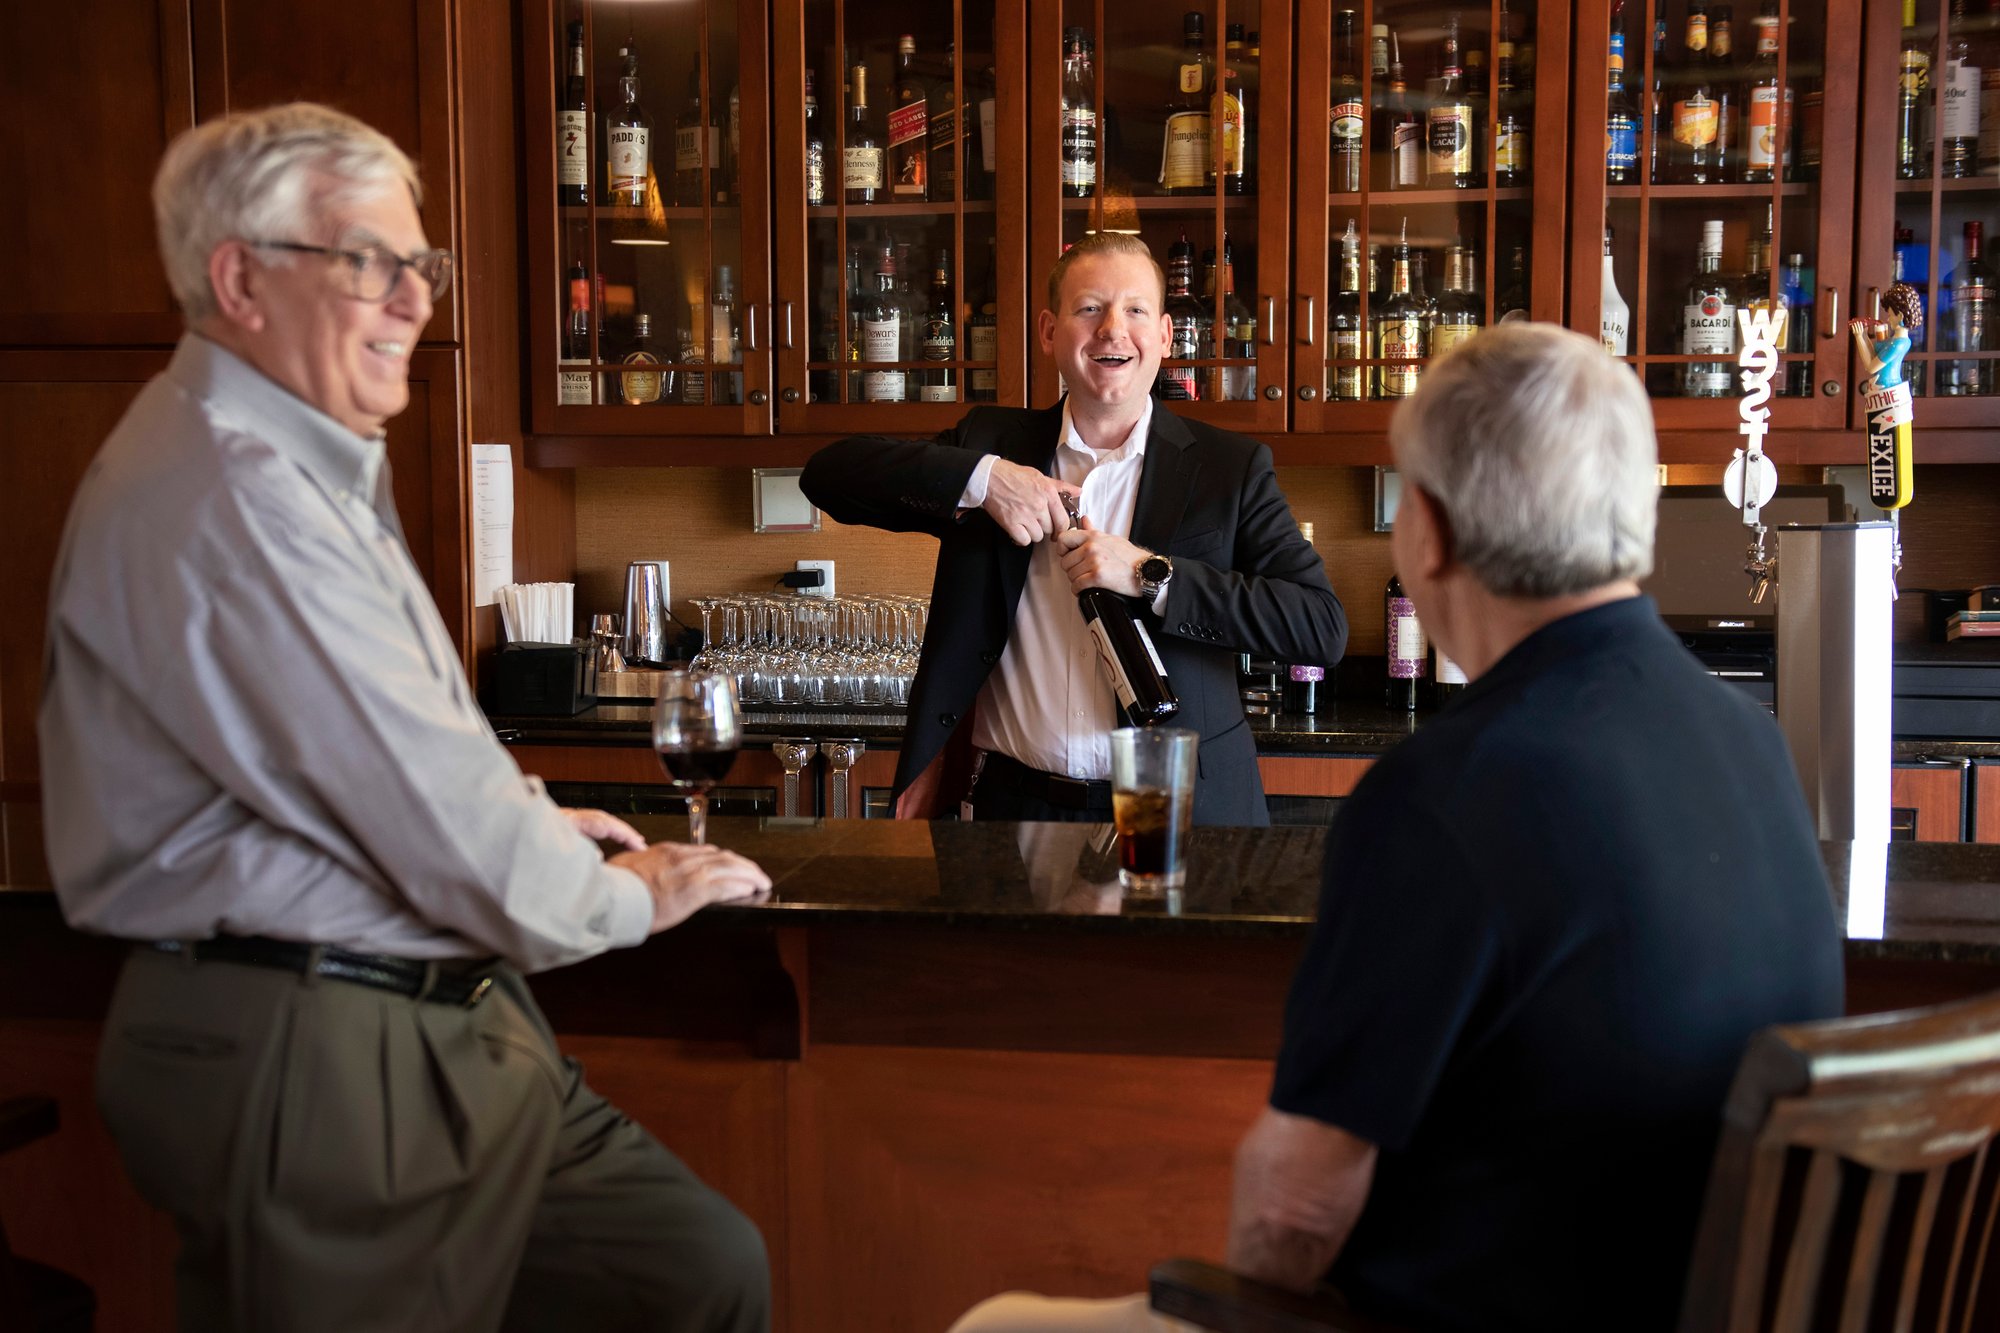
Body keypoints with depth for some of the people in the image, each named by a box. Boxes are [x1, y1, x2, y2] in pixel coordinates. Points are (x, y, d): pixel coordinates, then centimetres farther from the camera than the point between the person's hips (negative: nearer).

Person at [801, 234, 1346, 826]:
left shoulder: (1232, 467, -2)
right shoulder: (993, 442, 4)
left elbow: (1324, 627, -12)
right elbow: (827, 473, -5)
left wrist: (1151, 576, -20)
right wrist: (980, 475, -18)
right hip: (1020, 804, 1)